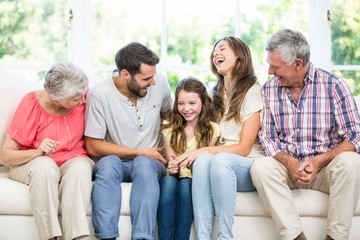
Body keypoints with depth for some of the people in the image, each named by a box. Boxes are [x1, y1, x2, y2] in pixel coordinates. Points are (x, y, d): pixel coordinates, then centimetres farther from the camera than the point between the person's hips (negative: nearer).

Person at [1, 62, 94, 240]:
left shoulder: (82, 101, -8)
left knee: (80, 166, -33)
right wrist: (38, 152, -33)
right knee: (44, 166, -37)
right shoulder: (31, 104, -16)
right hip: (32, 163, -2)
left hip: (73, 162, 2)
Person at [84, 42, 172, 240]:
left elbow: (168, 116, 17)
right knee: (109, 162, -35)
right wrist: (140, 152, -9)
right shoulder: (99, 94, -14)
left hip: (149, 163, 2)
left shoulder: (159, 83, -4)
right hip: (114, 163, -1)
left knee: (143, 164, -33)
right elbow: (93, 146, -9)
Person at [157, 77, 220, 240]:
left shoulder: (212, 129, -2)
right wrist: (172, 167, -24)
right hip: (175, 176, 1)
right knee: (168, 182, -34)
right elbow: (170, 161, 0)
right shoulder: (169, 128, 2)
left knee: (185, 185, -34)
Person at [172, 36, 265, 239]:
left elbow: (244, 148, -7)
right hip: (221, 164, 4)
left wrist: (203, 151, -18)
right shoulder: (215, 94, 19)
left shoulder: (252, 91, 0)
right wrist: (200, 153, -10)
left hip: (248, 167, -4)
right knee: (203, 159, -31)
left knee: (220, 159, -36)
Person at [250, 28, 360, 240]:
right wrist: (289, 163, -18)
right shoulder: (270, 89, 2)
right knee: (261, 167, -28)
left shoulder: (334, 85, -7)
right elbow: (268, 137, 1)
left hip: (326, 167, -2)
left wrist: (319, 161, -22)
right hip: (287, 165, 2)